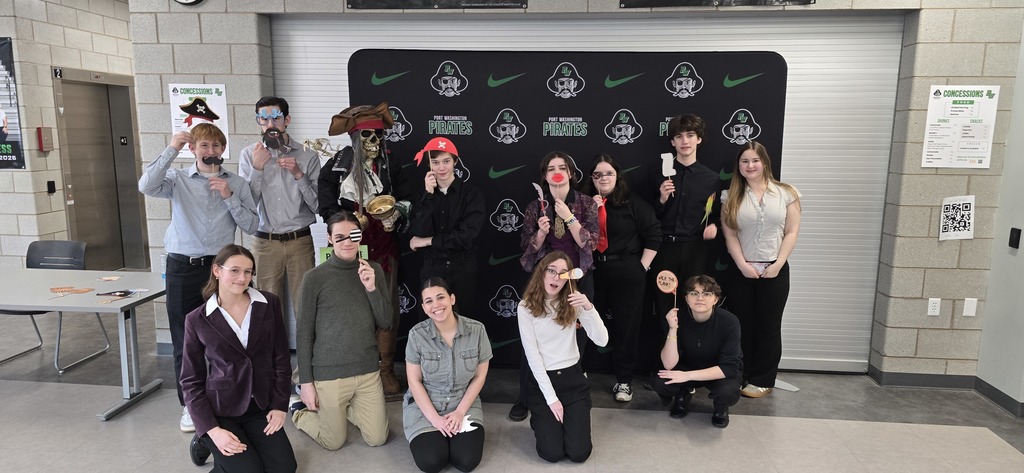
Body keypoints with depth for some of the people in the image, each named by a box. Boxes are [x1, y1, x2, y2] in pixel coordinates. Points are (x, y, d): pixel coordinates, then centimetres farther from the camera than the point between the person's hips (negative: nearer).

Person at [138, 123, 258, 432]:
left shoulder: (237, 183, 7)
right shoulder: (178, 179, 6)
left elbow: (251, 226, 1)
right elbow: (146, 186, -15)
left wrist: (229, 197, -10)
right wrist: (171, 150, -14)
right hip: (182, 267, 0)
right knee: (184, 340, 6)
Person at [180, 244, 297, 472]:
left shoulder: (269, 304, -3)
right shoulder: (197, 319, -7)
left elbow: (281, 359, 2)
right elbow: (191, 380, -4)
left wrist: (279, 405, -4)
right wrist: (212, 429, -13)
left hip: (261, 406, 3)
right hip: (220, 409, -2)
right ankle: (206, 440, 14)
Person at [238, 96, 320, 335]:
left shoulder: (307, 156, 0)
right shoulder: (249, 155, 2)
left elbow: (318, 205, -3)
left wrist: (299, 175, -14)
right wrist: (257, 168, -14)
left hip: (300, 241, -1)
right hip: (265, 243, 1)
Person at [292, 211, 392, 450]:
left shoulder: (374, 270, 1)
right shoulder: (315, 278, -10)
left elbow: (385, 323, 0)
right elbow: (303, 333, -5)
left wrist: (372, 288, -15)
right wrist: (306, 381, -5)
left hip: (368, 370, 4)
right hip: (329, 373, -3)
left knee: (377, 439, 9)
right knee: (334, 442, 10)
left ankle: (339, 408, 35)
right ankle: (299, 411, 38)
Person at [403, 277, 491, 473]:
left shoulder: (477, 330, -12)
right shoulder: (417, 334, -14)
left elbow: (479, 376, -4)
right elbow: (414, 380, -8)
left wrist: (460, 412, -12)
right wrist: (434, 418, -15)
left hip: (464, 404, 1)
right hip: (424, 406, 0)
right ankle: (434, 436, 15)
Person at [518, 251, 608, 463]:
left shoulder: (574, 304, -2)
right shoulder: (526, 307, -9)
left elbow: (602, 341, -12)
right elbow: (532, 355, -10)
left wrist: (589, 308, -27)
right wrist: (551, 398, -13)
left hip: (573, 378, 2)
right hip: (542, 380, -2)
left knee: (579, 453, -7)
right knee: (552, 453, -10)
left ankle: (563, 418, 25)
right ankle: (541, 420, 23)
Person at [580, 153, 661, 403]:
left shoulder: (633, 203, -2)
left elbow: (654, 235, -1)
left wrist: (642, 267, -4)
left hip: (626, 274, -2)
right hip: (592, 272, 2)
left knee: (626, 327, 5)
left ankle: (624, 380, 18)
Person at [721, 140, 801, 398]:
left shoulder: (786, 193, 0)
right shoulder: (732, 197, 3)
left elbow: (792, 232, -2)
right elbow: (730, 235, -1)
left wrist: (778, 264, -11)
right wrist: (742, 264, -11)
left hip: (775, 271, -1)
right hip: (741, 271, 1)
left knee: (769, 327, 7)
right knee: (741, 326, 8)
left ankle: (762, 380, 18)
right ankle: (739, 377, 19)